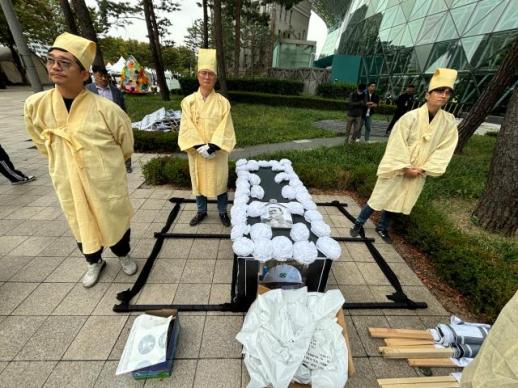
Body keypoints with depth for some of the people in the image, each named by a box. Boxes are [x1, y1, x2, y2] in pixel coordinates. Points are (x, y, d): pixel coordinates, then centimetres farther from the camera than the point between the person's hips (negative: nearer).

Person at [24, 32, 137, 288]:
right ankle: (94, 262, 45)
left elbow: (125, 141, -2)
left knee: (115, 222, 15)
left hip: (107, 182, -3)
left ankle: (123, 255, 43)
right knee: (81, 226, 19)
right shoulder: (35, 105, -8)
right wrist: (60, 160, 15)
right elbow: (41, 141, 12)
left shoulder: (105, 109, -20)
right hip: (68, 184, 4)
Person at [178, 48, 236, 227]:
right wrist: (200, 147, -17)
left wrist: (212, 147, -19)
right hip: (196, 151, 2)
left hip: (217, 151, -1)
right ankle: (201, 211, 31)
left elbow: (225, 129, -8)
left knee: (219, 181, 7)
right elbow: (187, 128, -6)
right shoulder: (188, 101, -1)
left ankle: (222, 211, 26)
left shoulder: (223, 102, -4)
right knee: (198, 181, 12)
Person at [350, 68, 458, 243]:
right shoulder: (411, 117, -16)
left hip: (418, 173, 4)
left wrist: (423, 169, -10)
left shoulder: (449, 122, -4)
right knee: (380, 197, 3)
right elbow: (397, 144, -16)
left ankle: (382, 227, 33)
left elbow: (444, 149, -2)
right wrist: (405, 167, -16)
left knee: (398, 201, 14)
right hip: (396, 168, -4)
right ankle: (359, 223, 21)